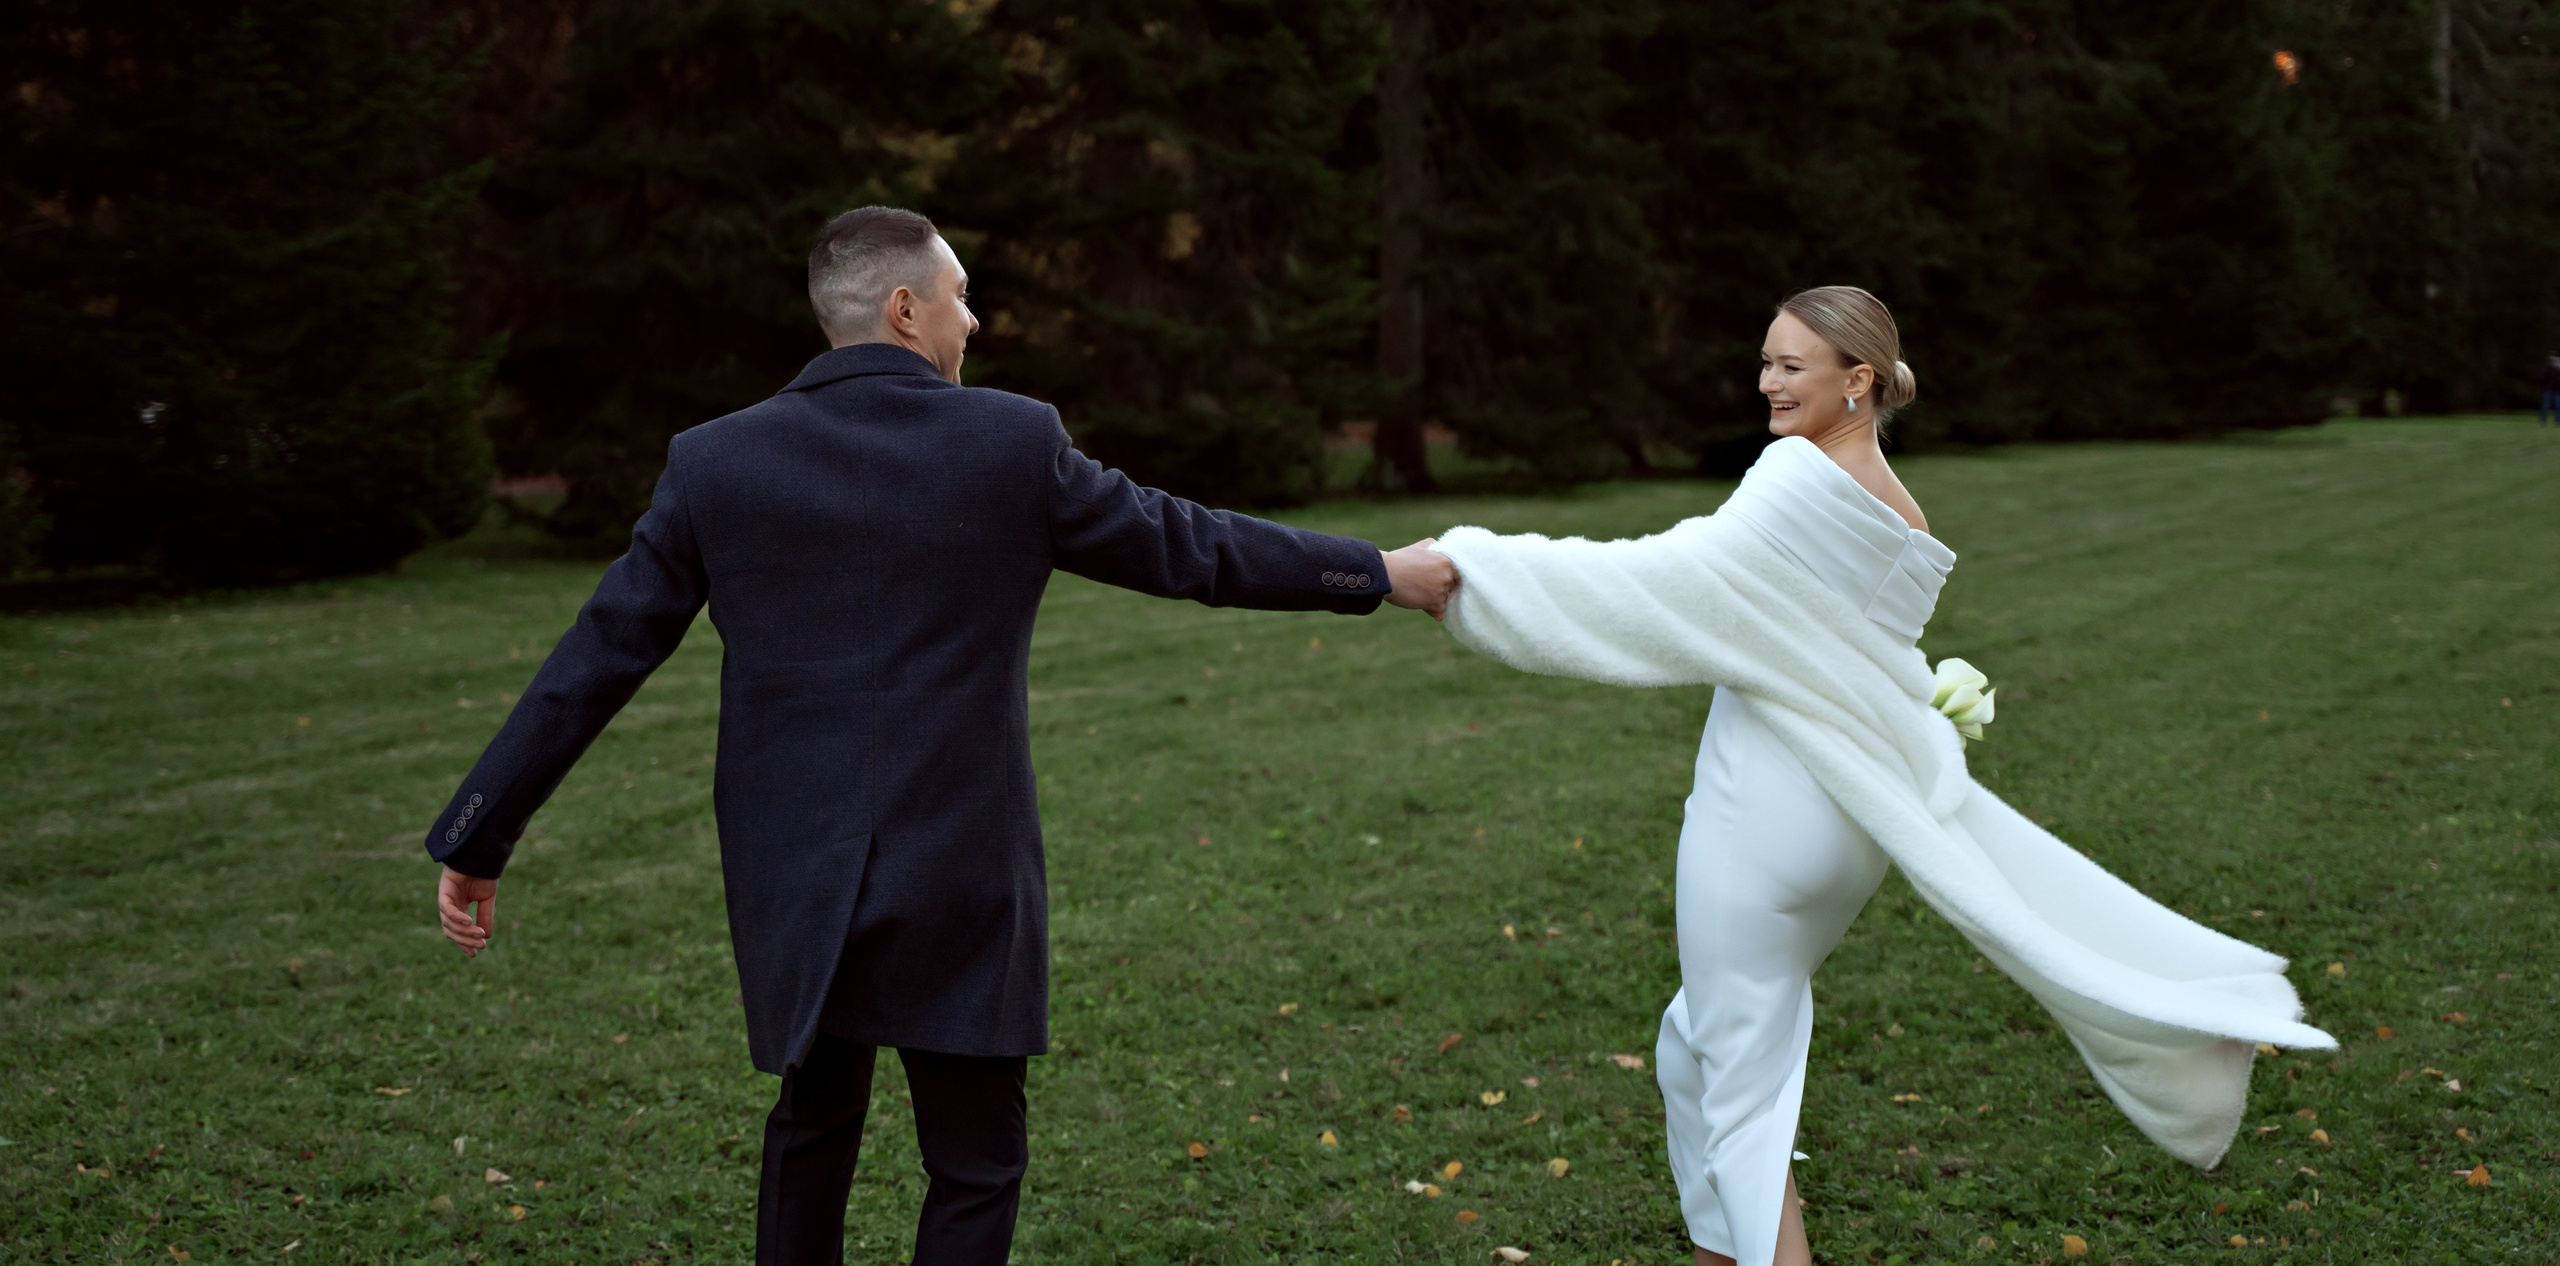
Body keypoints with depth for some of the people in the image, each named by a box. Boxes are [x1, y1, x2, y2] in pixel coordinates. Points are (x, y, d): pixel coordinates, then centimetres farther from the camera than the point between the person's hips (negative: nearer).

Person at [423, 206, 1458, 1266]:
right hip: (958, 881, -3)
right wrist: (1376, 572, 15)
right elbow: (1183, 544, 2)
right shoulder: (1013, 444, -7)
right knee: (976, 1164, 12)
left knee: (816, 1118, 26)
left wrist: (475, 842, 8)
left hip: (793, 883, 3)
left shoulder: (716, 463, -2)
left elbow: (593, 663, 0)